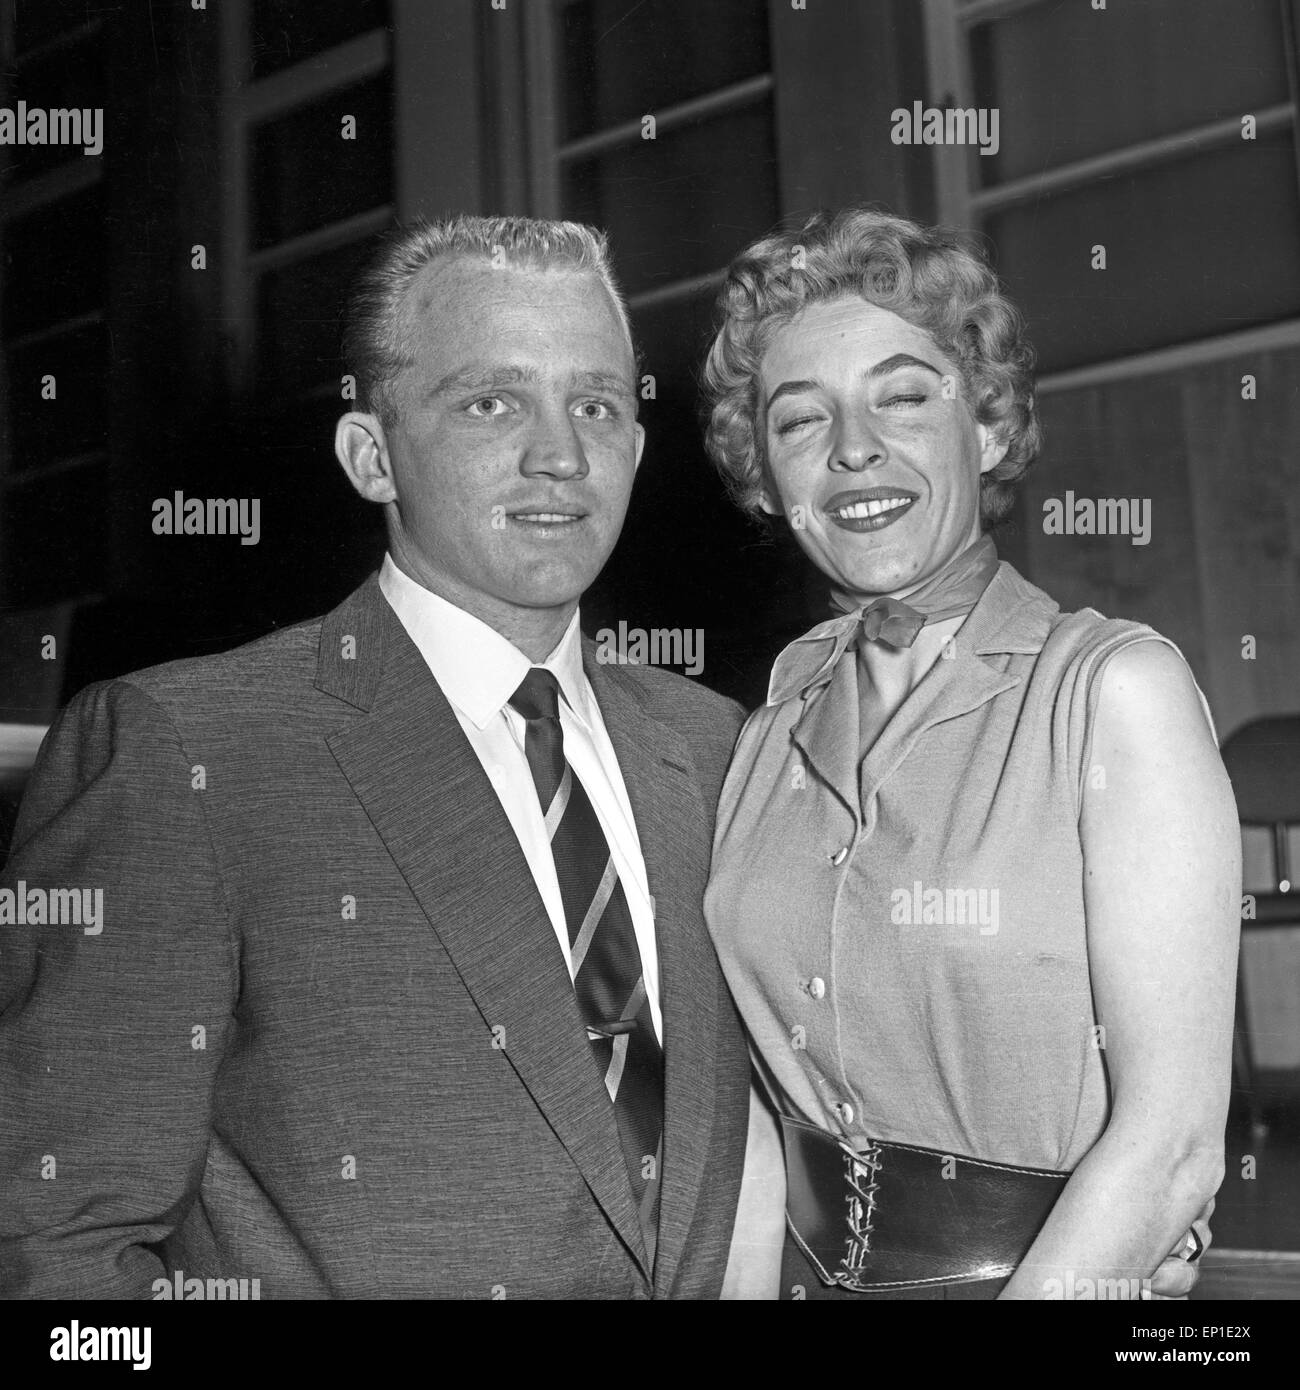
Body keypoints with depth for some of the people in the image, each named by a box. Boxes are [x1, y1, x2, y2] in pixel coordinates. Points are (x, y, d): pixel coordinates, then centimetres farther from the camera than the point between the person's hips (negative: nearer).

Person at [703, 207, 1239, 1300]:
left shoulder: (1115, 687, -15)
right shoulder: (777, 723, -1)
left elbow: (1170, 1139, -18)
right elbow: (768, 1094, 3)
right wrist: (741, 1285, -8)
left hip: (1068, 1272, -4)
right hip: (815, 1271, 4)